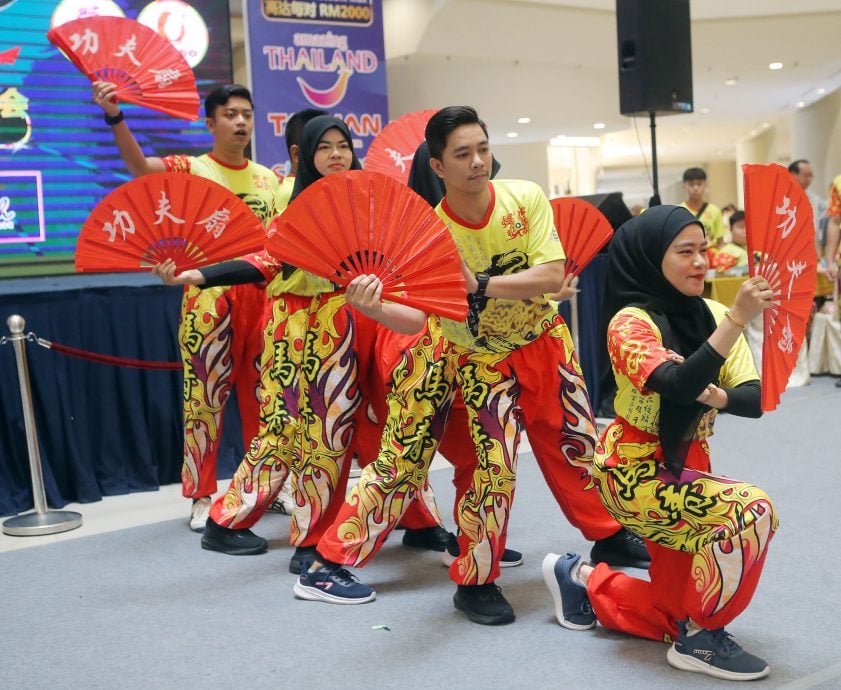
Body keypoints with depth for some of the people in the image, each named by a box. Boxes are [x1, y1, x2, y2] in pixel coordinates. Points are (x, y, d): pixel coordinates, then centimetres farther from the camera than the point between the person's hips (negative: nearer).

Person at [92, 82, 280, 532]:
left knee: (261, 394, 10)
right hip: (207, 295, -4)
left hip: (259, 293, 4)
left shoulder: (268, 179, 12)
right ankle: (201, 495, 9)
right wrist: (116, 117, -37)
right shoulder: (191, 170, -2)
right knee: (205, 394, -1)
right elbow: (139, 165, -21)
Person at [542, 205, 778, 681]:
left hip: (686, 469, 7)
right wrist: (737, 320, -41)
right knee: (752, 511, -28)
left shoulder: (712, 315, -1)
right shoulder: (631, 322, -19)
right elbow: (679, 385, -36)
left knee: (675, 614, 10)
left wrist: (713, 395, -29)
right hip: (634, 473, -7)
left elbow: (755, 399, -9)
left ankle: (580, 579, 33)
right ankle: (702, 638, -9)